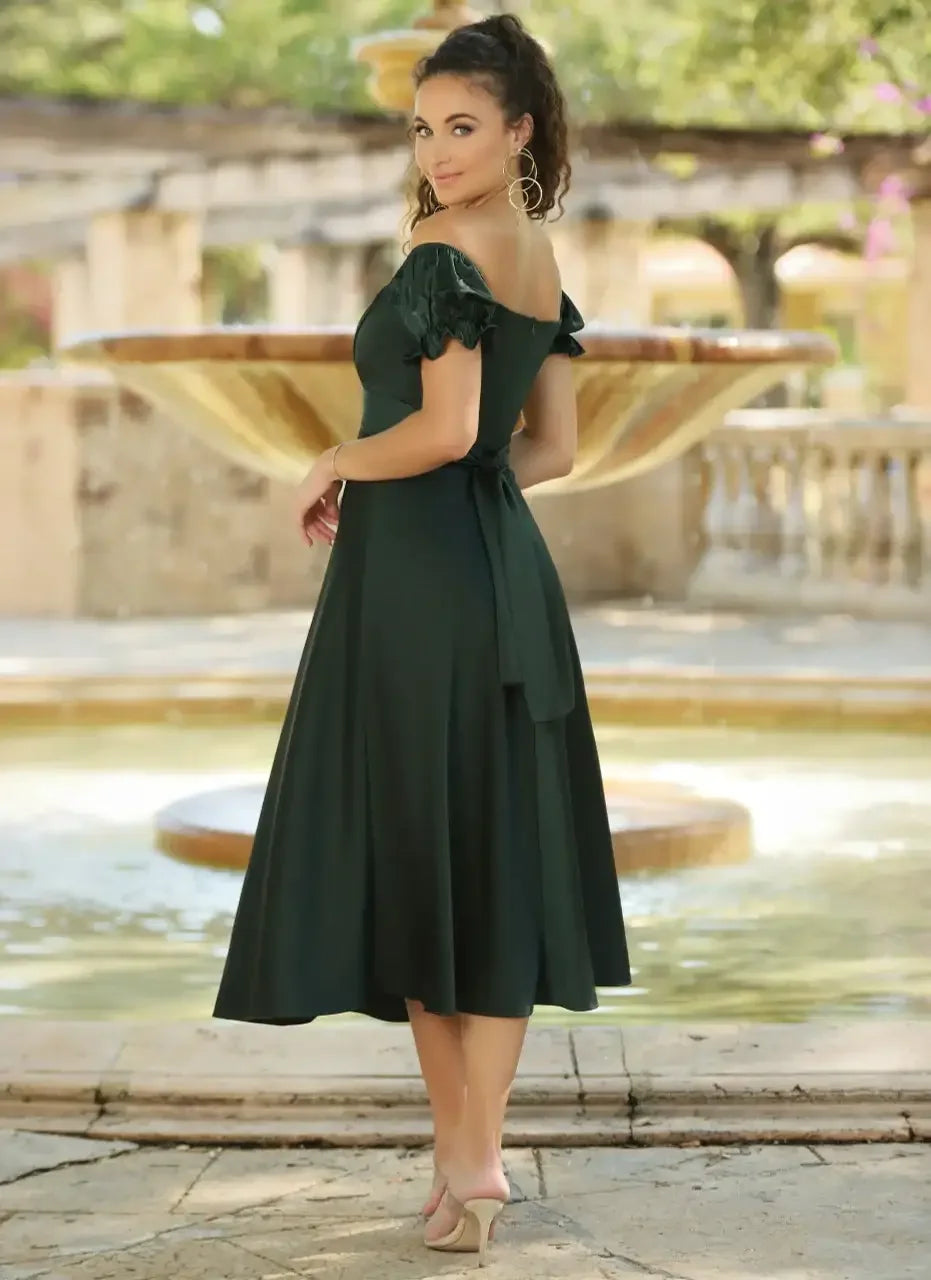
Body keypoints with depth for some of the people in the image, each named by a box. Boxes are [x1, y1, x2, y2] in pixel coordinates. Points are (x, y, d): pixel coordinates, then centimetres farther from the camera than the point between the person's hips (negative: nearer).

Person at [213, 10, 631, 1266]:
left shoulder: (445, 249, -13)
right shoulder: (544, 258, 13)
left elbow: (446, 427, -22)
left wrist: (337, 467, -6)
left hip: (417, 572, -8)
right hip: (509, 566, 8)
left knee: (408, 843, 2)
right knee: (499, 847, 8)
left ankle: (464, 1147, 7)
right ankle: (479, 1153, 11)